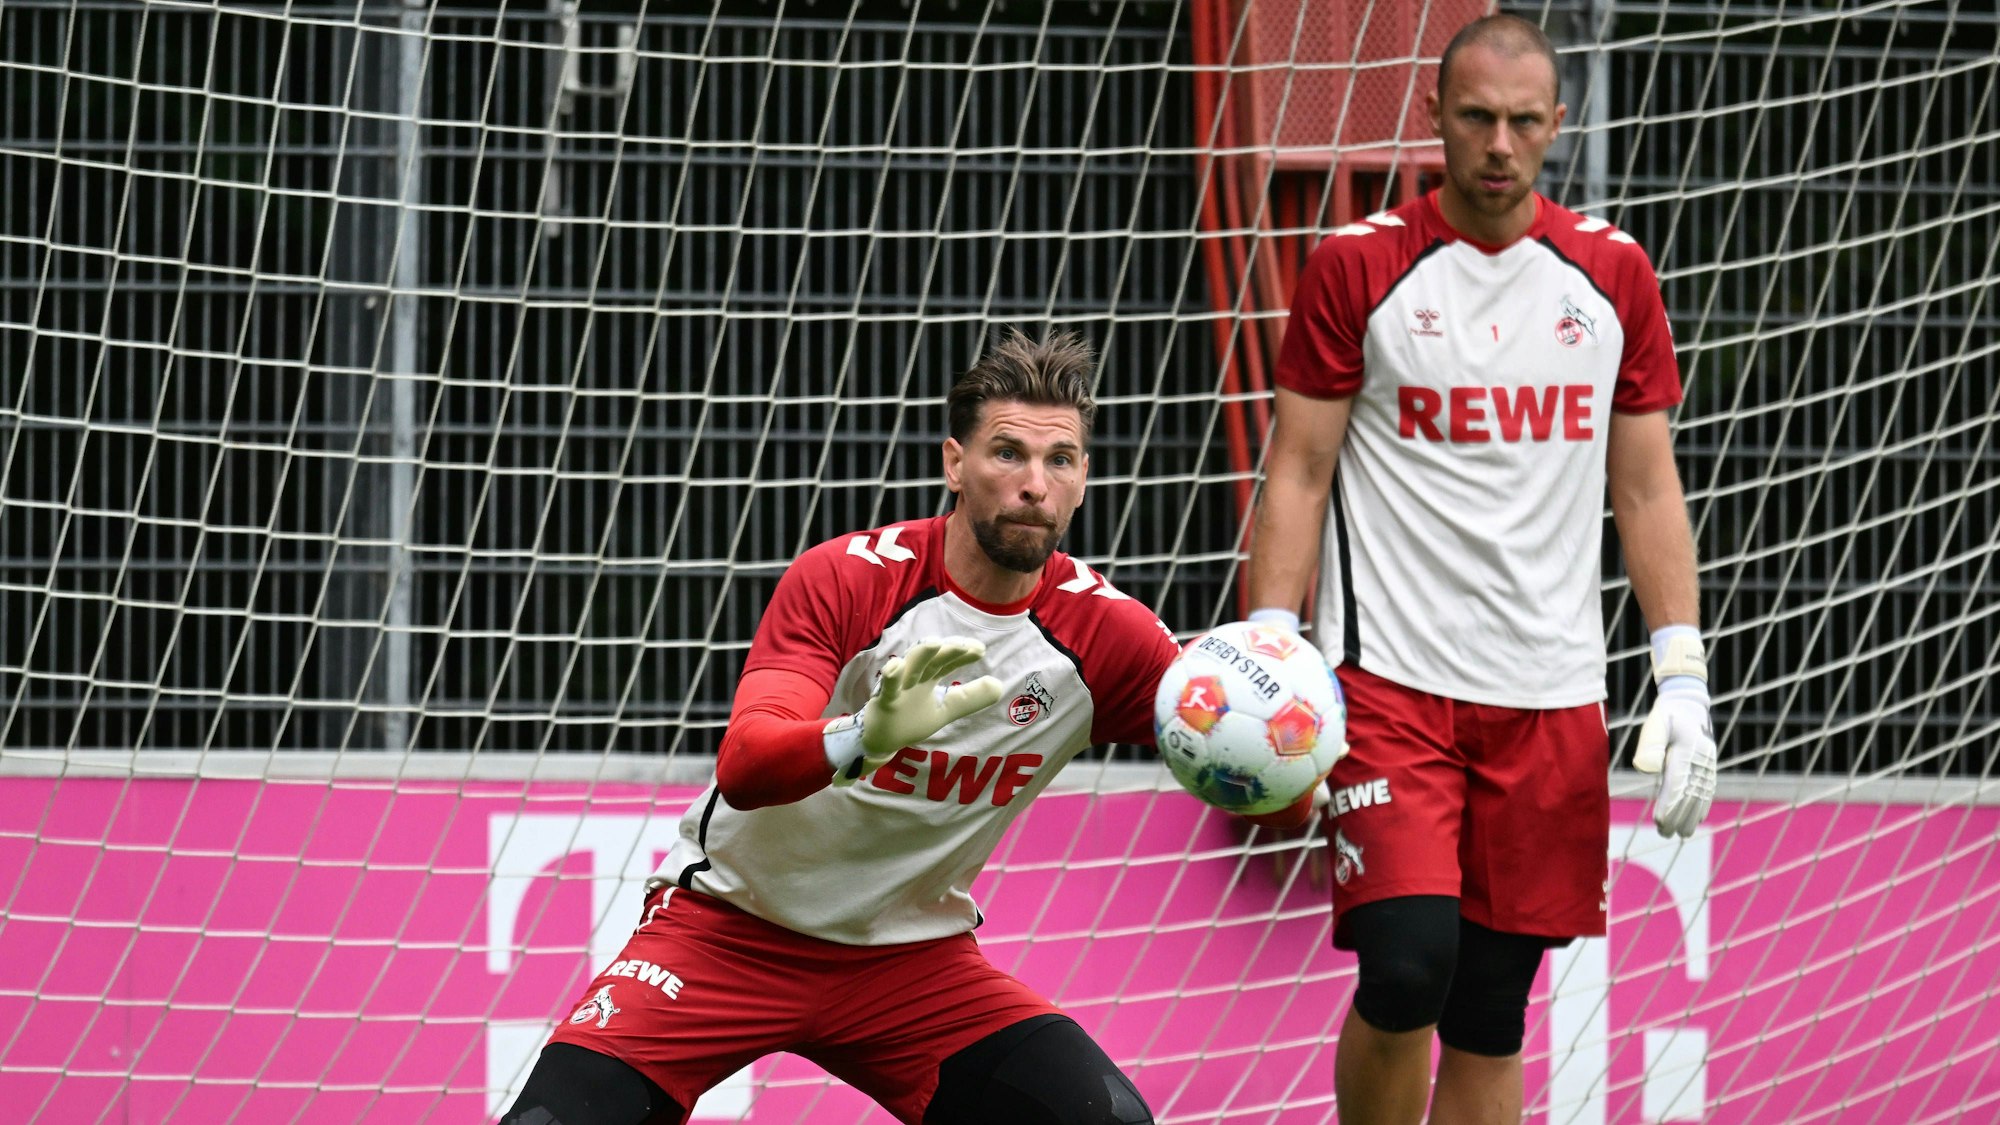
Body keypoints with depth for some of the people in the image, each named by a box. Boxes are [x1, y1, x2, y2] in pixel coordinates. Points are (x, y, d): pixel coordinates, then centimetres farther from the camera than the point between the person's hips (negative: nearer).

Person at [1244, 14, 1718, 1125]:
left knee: (1492, 1013, 3)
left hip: (1550, 696, 3)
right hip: (1392, 680, -3)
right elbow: (1297, 472, 1)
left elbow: (1646, 488, 12)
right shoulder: (1359, 266, -1)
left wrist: (1683, 679, 4)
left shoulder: (1613, 274, 8)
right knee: (1407, 964, -18)